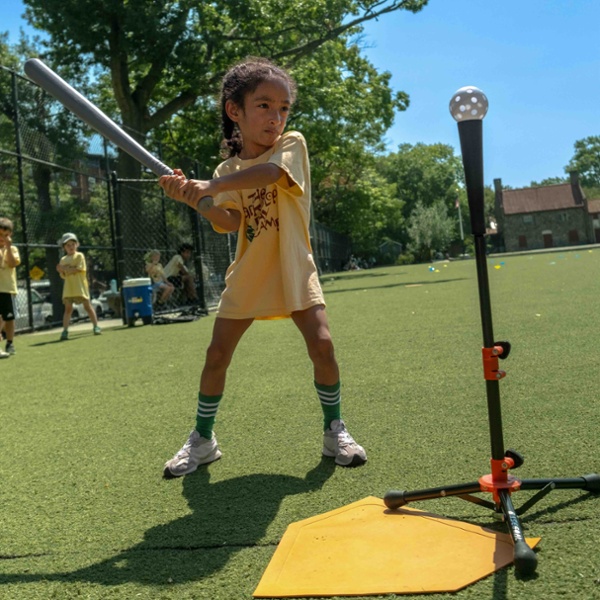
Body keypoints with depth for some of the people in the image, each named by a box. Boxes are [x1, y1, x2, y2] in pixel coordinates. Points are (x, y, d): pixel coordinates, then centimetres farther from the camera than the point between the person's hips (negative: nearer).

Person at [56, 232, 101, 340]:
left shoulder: (79, 256, 0)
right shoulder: (63, 260, 14)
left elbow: (78, 269, -12)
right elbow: (63, 276, 12)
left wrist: (66, 269, -11)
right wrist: (61, 270, -8)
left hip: (80, 286, -4)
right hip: (68, 287, 4)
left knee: (87, 306, 0)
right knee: (68, 308, 2)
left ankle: (96, 326, 6)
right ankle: (65, 330, 0)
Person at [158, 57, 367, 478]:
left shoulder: (293, 144, -5)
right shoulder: (228, 170, 4)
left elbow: (268, 170, -28)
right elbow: (229, 223, -11)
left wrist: (211, 186, -38)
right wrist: (195, 201, -28)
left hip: (293, 269, -2)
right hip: (247, 274, 3)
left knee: (322, 344, -14)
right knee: (217, 354, 2)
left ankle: (335, 430, 8)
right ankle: (202, 439, 20)